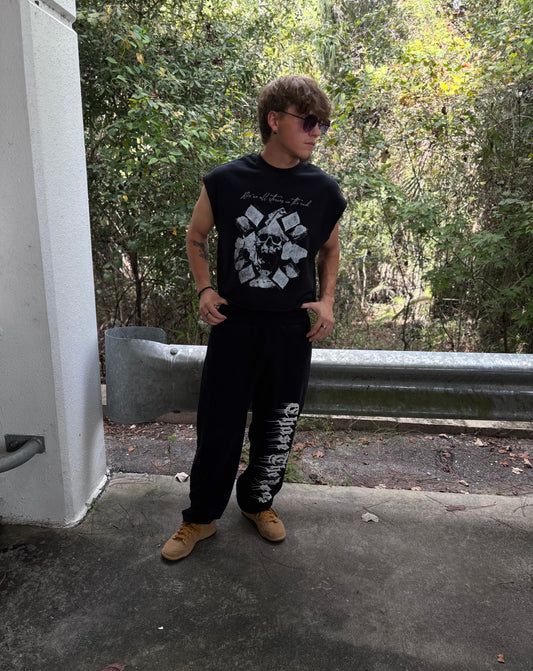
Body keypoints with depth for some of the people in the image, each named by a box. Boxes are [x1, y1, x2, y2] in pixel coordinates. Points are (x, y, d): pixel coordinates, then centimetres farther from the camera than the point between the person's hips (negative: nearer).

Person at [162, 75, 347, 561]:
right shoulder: (227, 181, -4)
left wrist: (327, 301, 1)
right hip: (234, 322, -1)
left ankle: (259, 502, 38)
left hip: (293, 329, 2)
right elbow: (197, 236, 10)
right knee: (219, 424, 6)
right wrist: (205, 289, -4)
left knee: (278, 427, 12)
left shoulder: (324, 191, 0)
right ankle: (201, 517, 28)